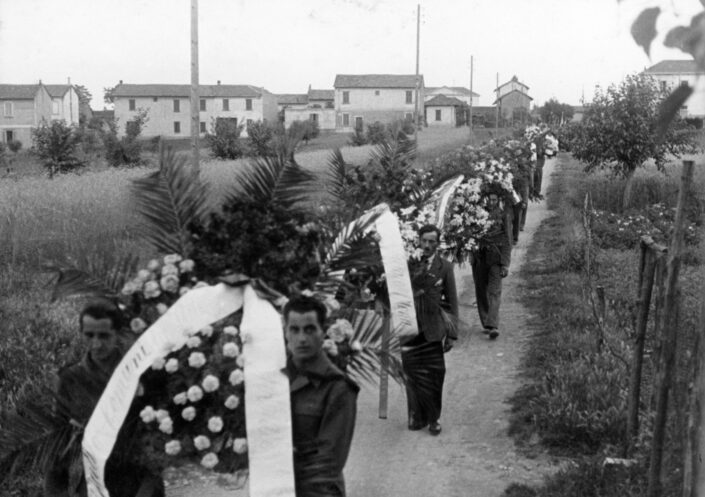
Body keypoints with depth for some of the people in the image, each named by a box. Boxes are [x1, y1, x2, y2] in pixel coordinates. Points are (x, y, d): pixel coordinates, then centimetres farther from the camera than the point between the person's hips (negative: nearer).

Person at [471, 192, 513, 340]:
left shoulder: (504, 214, -1)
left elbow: (507, 241, -2)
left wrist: (505, 264, -8)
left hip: (496, 257, -3)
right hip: (479, 257, 3)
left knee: (494, 291, -12)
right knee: (481, 291, 6)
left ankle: (493, 326, -20)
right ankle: (486, 324, 16)